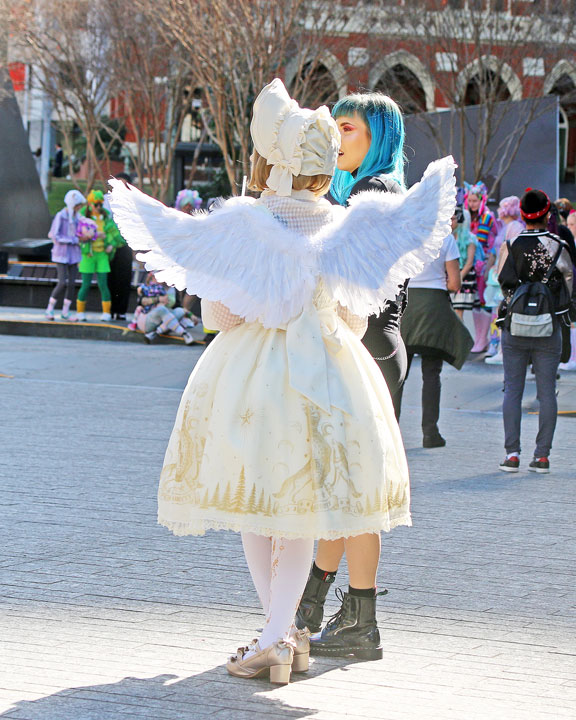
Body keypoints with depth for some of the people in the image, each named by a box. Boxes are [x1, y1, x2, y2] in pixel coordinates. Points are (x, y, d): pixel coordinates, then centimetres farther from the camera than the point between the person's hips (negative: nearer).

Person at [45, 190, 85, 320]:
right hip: (61, 254, -6)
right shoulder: (60, 216, -13)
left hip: (73, 254, 6)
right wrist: (74, 240, -16)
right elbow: (55, 237, -16)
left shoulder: (75, 216, 7)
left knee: (72, 283, 1)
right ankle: (49, 309, 2)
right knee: (63, 283, -13)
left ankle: (65, 312, 10)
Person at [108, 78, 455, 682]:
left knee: (255, 505, 11)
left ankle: (283, 634, 9)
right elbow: (355, 322, 3)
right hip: (326, 376, 2)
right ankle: (278, 636, -1)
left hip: (250, 376, -2)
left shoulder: (238, 224, -9)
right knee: (302, 512, 10)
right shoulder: (347, 229, -1)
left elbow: (220, 316, -12)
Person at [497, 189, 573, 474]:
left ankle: (512, 453, -2)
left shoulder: (511, 246, -5)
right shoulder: (558, 246, -5)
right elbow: (569, 284, 1)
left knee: (512, 390, 5)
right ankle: (542, 455, 2)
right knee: (547, 392, 4)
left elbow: (501, 279, 2)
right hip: (549, 330, 0)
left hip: (514, 327, 0)